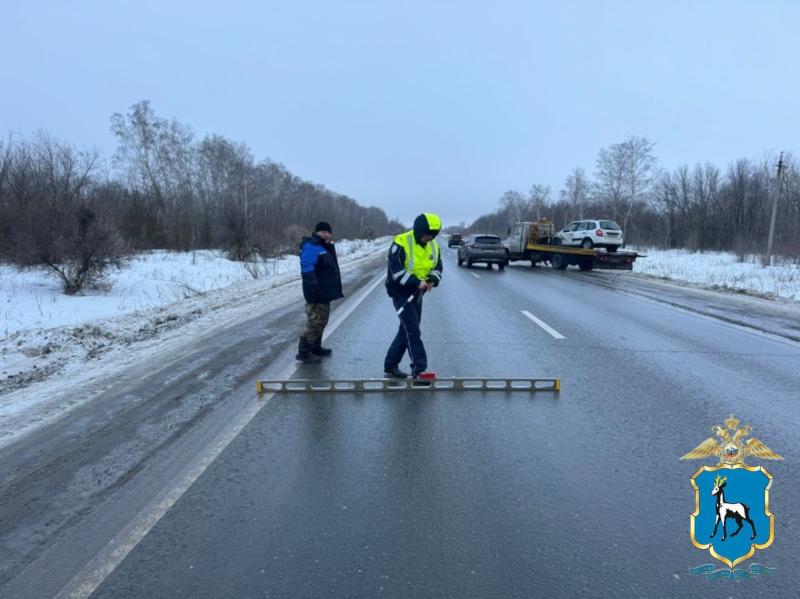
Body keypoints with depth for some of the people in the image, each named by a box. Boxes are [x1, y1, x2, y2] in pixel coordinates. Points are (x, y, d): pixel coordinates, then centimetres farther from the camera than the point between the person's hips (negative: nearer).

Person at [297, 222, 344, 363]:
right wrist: (314, 289, -34)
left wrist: (335, 288, 25)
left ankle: (316, 348, 30)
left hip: (325, 293, 11)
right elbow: (307, 271, -27)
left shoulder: (325, 247, 17)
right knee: (315, 322, -9)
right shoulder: (310, 247, -16)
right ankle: (303, 352, -3)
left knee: (321, 322, 18)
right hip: (317, 294, -11)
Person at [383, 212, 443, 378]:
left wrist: (432, 280, -11)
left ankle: (390, 366, 24)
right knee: (413, 331, -11)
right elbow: (396, 271, -23)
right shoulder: (401, 243, -19)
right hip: (401, 292, -7)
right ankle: (419, 368, -6)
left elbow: (438, 267, 11)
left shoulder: (433, 245, 3)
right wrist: (417, 282, -29)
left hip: (417, 294, 7)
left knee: (407, 330, 12)